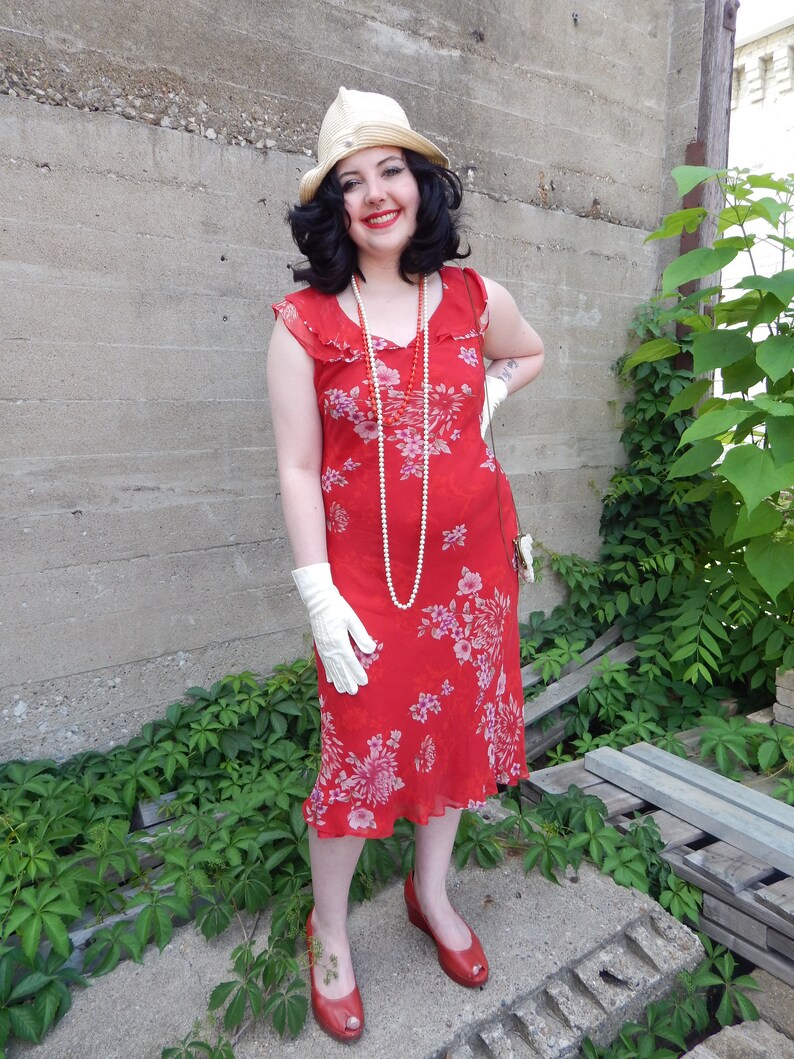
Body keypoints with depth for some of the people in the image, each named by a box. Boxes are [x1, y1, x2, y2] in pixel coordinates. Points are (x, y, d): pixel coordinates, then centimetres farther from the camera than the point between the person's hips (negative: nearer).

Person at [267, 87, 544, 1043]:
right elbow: (297, 468, -8)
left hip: (472, 562, 4)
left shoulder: (474, 300, 1)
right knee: (359, 749, 5)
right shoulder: (303, 324, -7)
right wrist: (318, 595, -12)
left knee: (457, 727, 16)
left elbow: (528, 355, 23)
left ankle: (431, 891, 44)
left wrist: (476, 410, 5)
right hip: (366, 575, -3)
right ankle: (329, 933, 34)